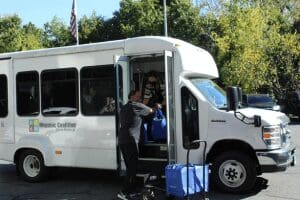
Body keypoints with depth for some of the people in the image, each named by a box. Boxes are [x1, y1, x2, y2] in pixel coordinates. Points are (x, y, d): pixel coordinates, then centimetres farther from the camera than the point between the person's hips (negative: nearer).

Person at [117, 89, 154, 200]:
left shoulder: (124, 108, 21)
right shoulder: (137, 106, -3)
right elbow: (151, 111, 9)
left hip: (122, 141, 9)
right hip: (131, 141, -9)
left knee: (130, 167, 14)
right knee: (132, 167, -7)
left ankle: (132, 190, 19)